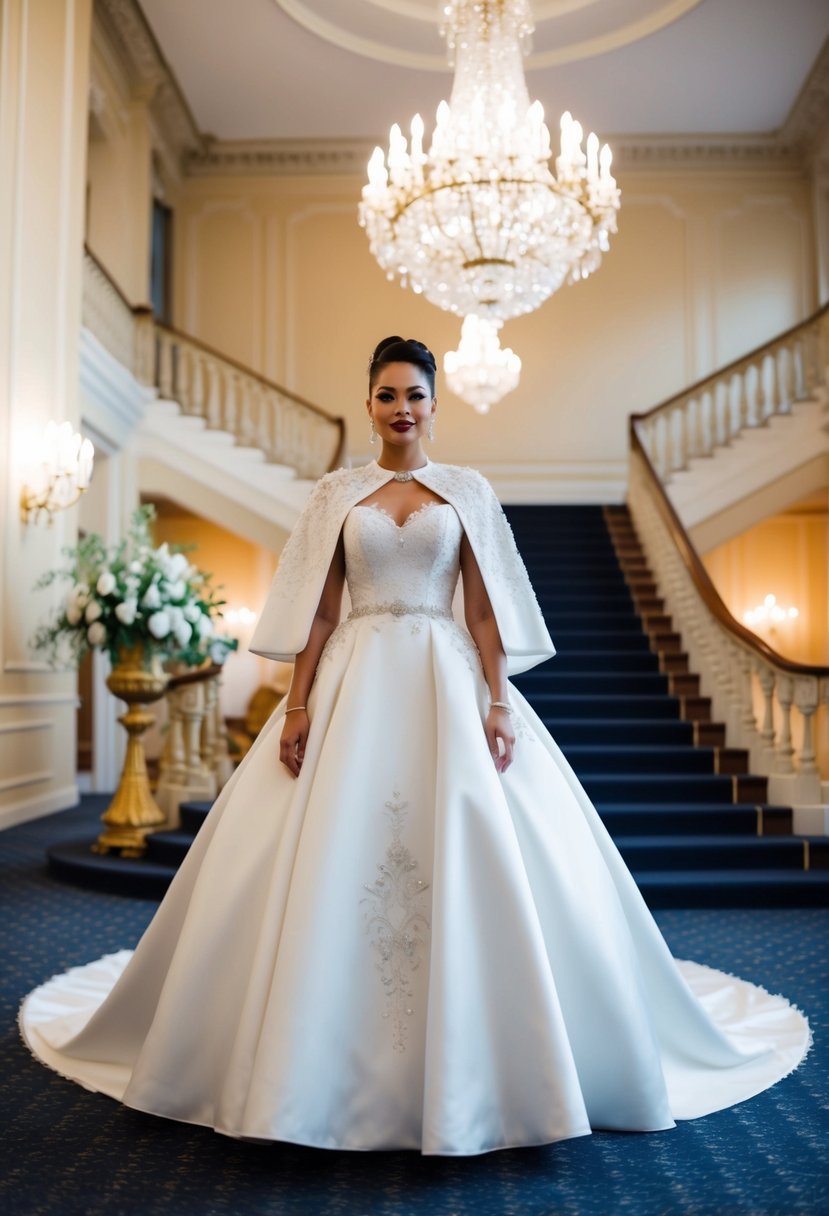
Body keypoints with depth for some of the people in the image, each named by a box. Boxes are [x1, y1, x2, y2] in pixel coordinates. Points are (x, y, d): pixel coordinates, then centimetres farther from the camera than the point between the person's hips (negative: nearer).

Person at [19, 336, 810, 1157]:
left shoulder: (467, 491, 8)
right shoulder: (336, 494, 9)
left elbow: (484, 608, 3)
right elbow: (317, 610, 5)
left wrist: (497, 703, -7)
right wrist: (298, 705, -4)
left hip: (447, 685, 0)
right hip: (355, 687, 1)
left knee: (468, 866, -4)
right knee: (334, 862, -2)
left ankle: (468, 1074, 14)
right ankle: (333, 1062, 15)